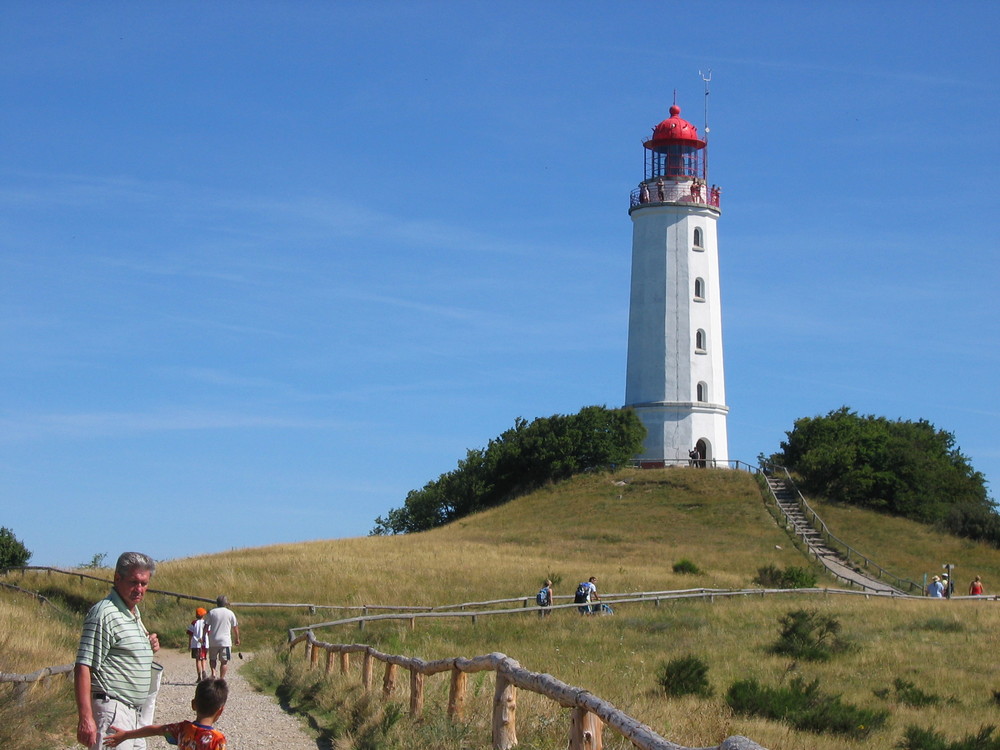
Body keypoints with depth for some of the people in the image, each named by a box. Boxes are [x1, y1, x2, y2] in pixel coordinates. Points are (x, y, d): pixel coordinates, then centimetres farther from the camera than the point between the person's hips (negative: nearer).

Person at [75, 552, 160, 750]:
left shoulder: (134, 612, 16)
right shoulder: (104, 614, -15)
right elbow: (83, 668, -21)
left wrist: (150, 644, 10)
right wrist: (85, 718, -27)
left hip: (134, 711, 10)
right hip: (112, 711, -10)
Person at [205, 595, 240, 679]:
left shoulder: (211, 612, 4)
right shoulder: (230, 613, 3)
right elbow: (235, 627, 9)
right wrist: (237, 639, 20)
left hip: (213, 641, 1)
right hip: (225, 641, -1)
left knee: (212, 658, 19)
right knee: (224, 661, 4)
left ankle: (213, 672, -2)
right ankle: (222, 679, 0)